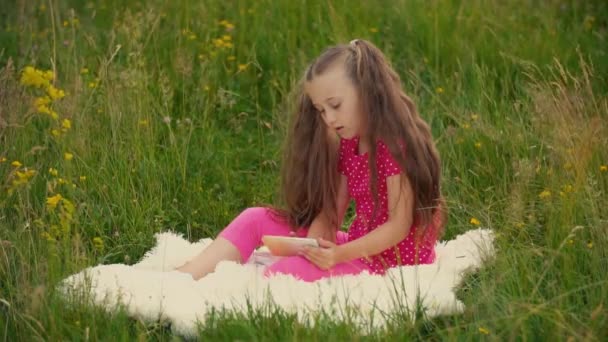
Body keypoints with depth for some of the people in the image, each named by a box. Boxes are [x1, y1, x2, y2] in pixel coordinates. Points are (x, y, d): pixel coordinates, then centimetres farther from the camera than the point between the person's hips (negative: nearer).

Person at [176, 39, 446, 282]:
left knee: (289, 270, -31)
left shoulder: (395, 144, -17)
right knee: (256, 220, 1)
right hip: (358, 247, 9)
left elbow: (400, 226, -20)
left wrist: (340, 255, -30)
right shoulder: (348, 144, 9)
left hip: (392, 261, -9)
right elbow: (331, 211, 4)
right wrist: (314, 244, -18)